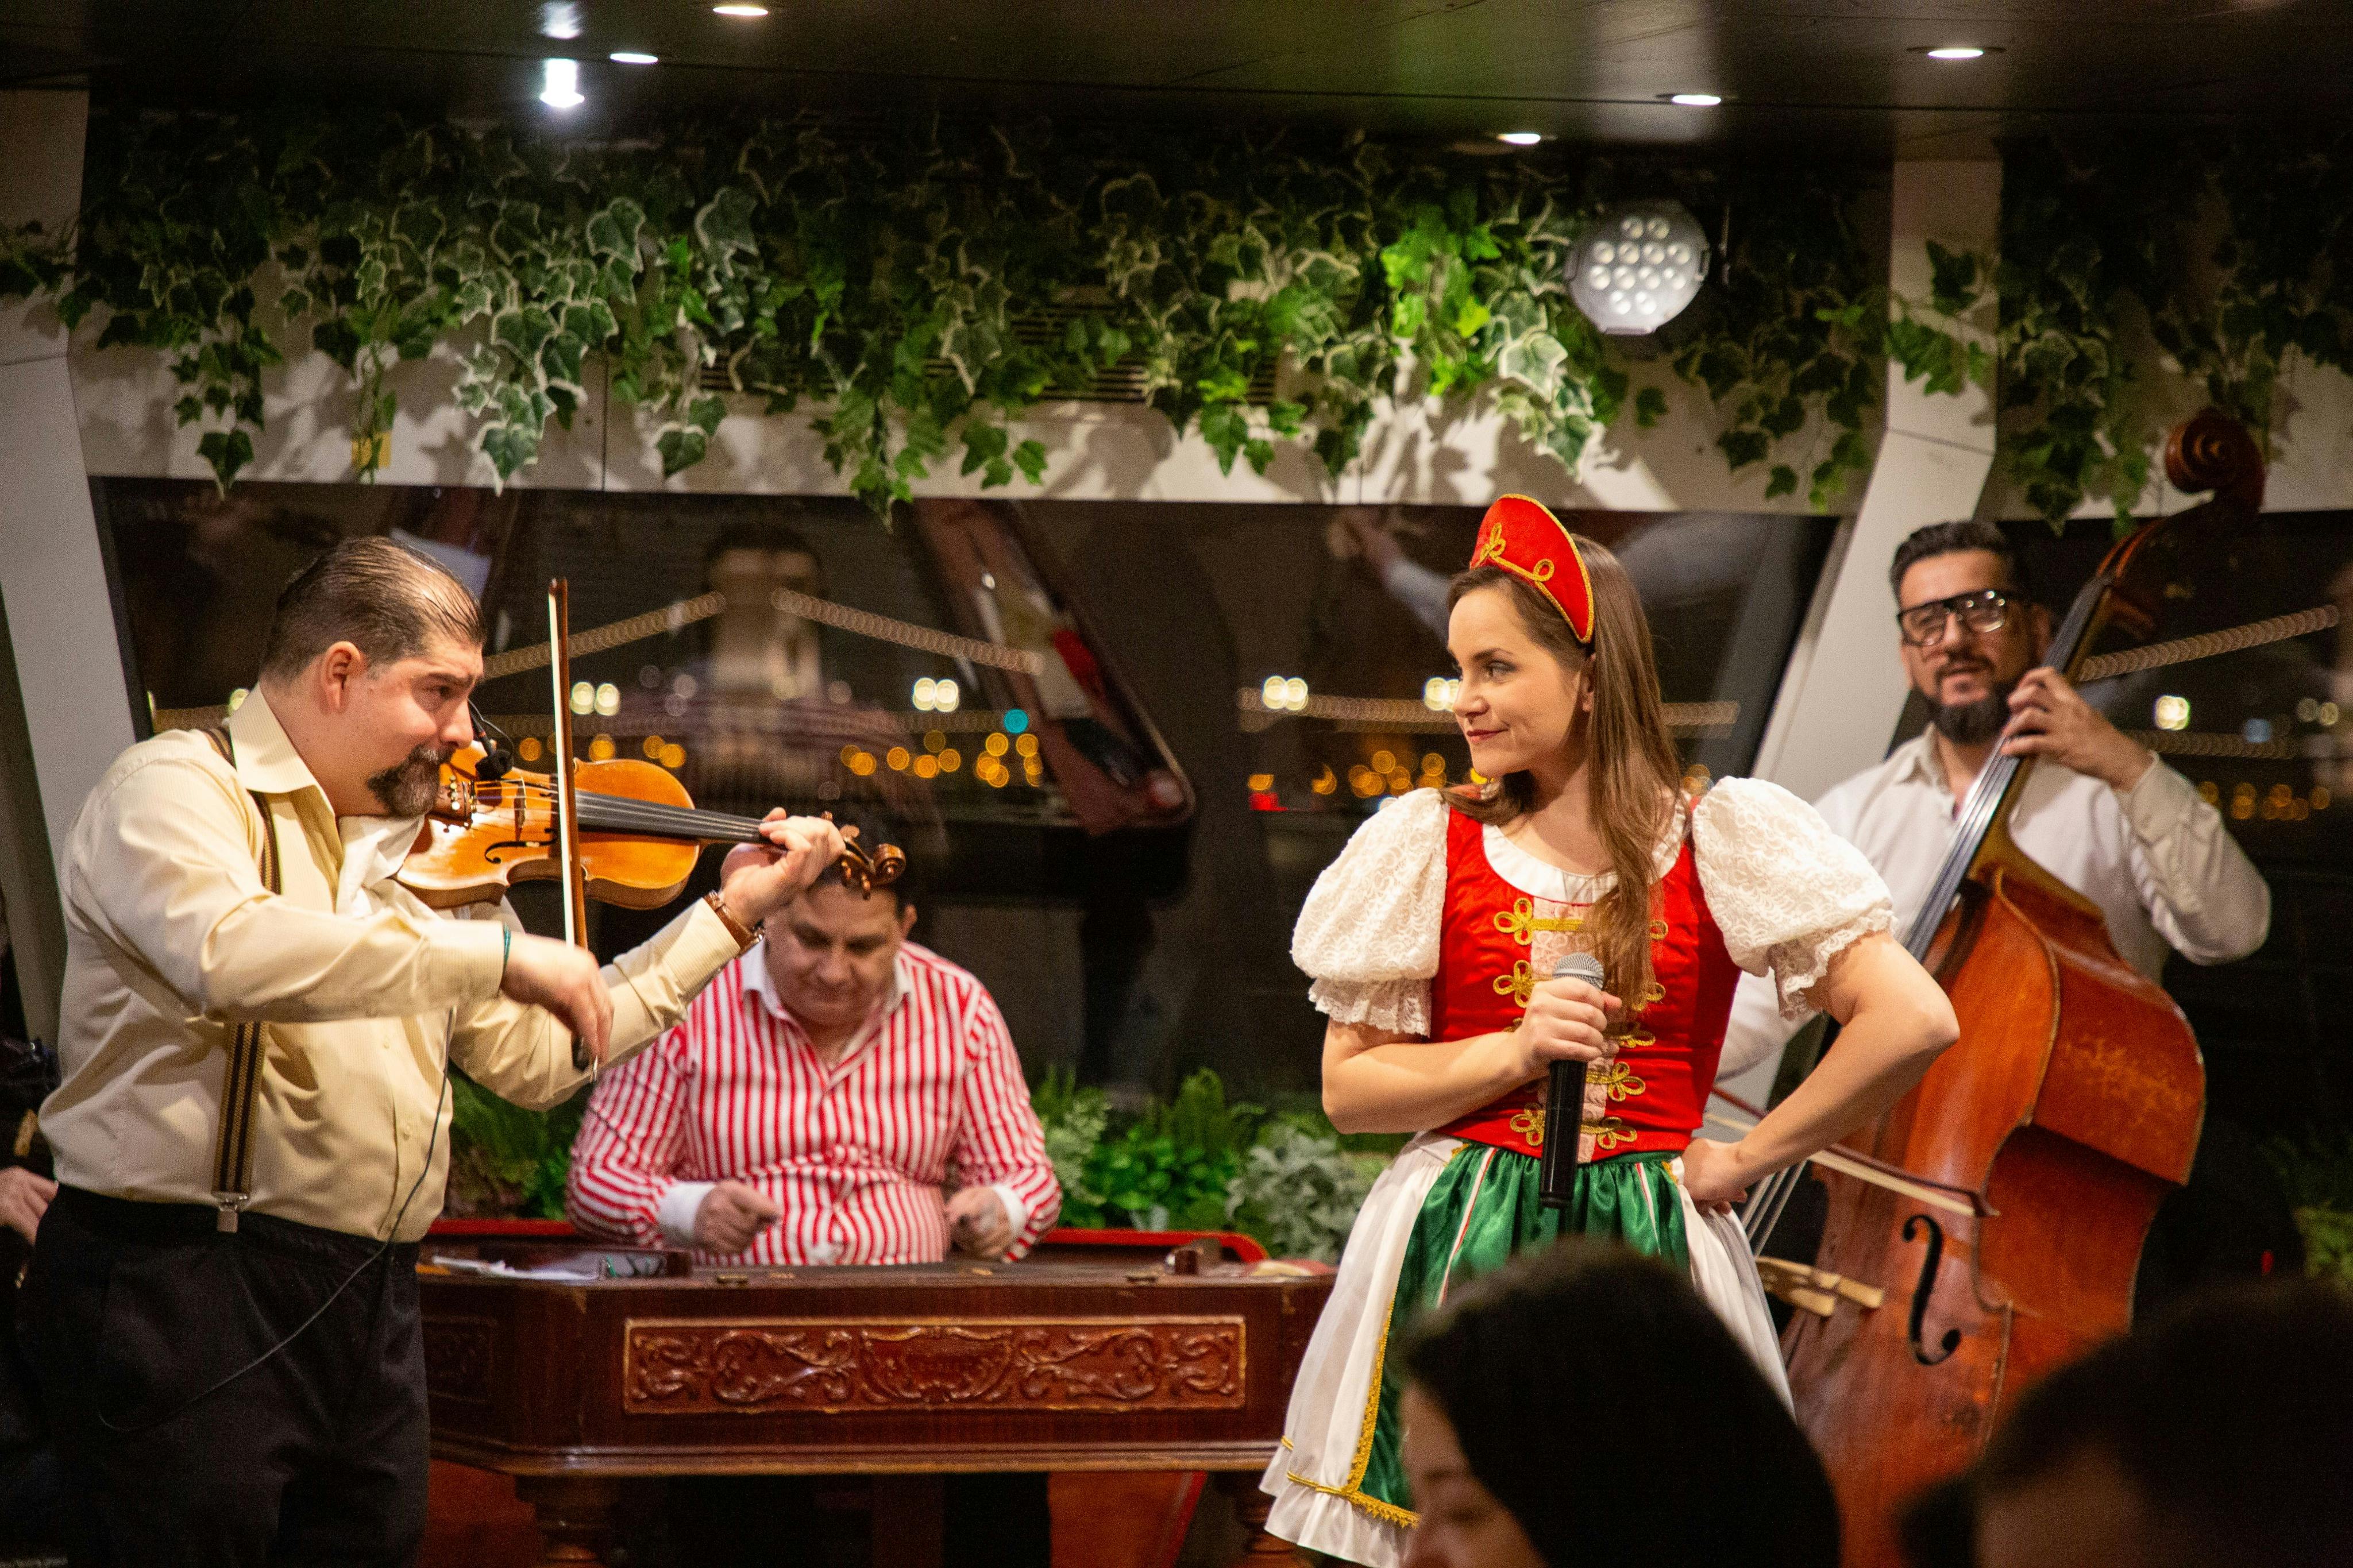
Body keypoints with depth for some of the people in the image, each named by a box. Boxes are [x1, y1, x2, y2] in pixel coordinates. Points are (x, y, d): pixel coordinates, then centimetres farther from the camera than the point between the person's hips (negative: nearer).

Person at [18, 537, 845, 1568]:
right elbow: (226, 952, -28)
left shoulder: (419, 852, 17)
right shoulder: (178, 788, -7)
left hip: (371, 1309, 7)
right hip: (182, 1287, -7)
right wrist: (501, 953, -26)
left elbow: (535, 1056, 20)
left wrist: (730, 914, 17)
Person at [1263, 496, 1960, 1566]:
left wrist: (1747, 1158, -5)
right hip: (1457, 1260, 1)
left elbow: (1916, 1020, -8)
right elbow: (1348, 1091, 5)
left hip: (1648, 1263, -1)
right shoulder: (1431, 844, 4)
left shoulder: (1721, 837, -2)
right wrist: (1514, 1051, -10)